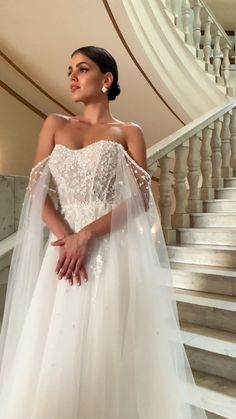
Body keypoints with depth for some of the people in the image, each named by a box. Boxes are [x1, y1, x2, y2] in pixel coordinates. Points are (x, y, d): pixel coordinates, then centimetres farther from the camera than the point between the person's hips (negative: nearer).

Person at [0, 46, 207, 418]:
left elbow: (140, 198, -5)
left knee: (111, 351, 1)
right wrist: (65, 238, -12)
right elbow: (37, 190, 4)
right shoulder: (54, 125, 14)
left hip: (114, 251, -2)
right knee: (56, 353, 5)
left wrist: (86, 235, -15)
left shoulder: (129, 132, 7)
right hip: (63, 245, 3)